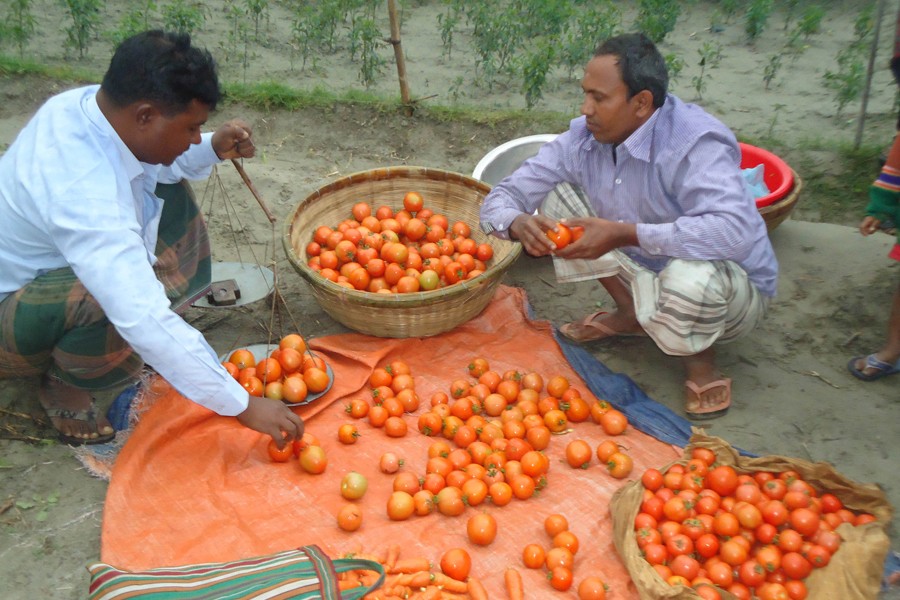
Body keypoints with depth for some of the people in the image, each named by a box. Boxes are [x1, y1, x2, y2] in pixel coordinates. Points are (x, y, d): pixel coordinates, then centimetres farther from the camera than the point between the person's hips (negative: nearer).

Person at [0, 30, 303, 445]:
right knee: (117, 300, -37)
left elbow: (158, 163, 7)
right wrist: (243, 407, -36)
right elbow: (145, 323, -42)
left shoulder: (88, 102, -15)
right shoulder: (83, 195, -39)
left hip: (45, 264, 8)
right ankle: (63, 388, -6)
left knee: (167, 196, 1)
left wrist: (213, 149, -14)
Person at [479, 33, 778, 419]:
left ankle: (700, 361, -4)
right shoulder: (583, 138, -10)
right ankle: (631, 314, 9)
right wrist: (519, 223, -32)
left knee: (691, 277, -42)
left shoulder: (693, 143, -29)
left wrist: (625, 234, -45)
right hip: (644, 271, 6)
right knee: (558, 199, -5)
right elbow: (501, 198, -8)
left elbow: (735, 231, -44)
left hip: (735, 288, -5)